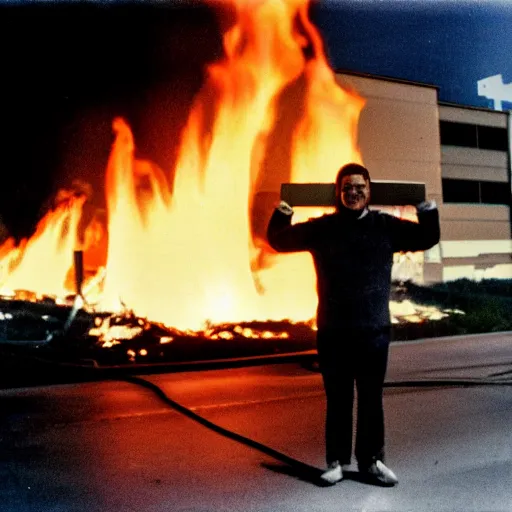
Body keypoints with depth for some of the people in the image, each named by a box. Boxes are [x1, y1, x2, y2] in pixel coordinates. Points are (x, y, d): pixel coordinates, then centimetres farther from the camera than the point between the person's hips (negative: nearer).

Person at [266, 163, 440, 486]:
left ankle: (371, 460, 24)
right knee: (338, 399, 8)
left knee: (371, 399, 10)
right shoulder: (322, 228, 3)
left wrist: (427, 210, -1)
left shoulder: (385, 226, 5)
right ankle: (337, 461, 21)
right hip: (333, 331, -1)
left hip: (374, 330, 1)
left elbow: (427, 238, 15)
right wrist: (283, 213, -7)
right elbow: (279, 241, 10)